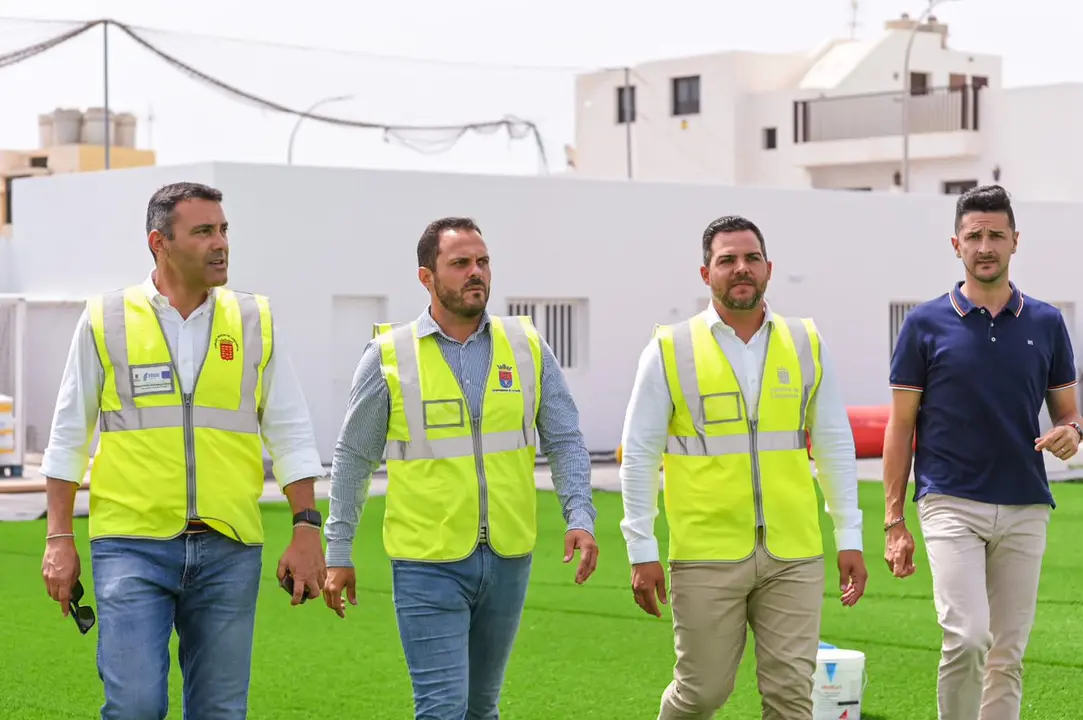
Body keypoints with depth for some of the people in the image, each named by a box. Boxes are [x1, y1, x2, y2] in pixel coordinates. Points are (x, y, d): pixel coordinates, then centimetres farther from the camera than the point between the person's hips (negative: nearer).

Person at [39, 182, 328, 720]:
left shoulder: (255, 323, 7)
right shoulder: (106, 321, 2)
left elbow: (290, 434, 10)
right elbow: (68, 437, 7)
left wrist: (307, 529, 2)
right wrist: (59, 539, 2)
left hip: (228, 551, 2)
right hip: (132, 547, -2)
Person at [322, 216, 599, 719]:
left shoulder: (527, 348, 3)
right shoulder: (389, 356, -4)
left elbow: (564, 441, 6)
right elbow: (353, 459, 3)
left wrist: (580, 518, -9)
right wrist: (338, 554, 3)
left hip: (508, 560, 4)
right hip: (428, 564, -3)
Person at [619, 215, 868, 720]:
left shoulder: (806, 345, 7)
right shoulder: (670, 350, -1)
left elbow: (835, 445, 12)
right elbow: (639, 454, 0)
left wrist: (849, 538, 8)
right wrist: (641, 551, -4)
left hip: (793, 556, 2)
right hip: (707, 557, -2)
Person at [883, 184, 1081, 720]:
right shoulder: (925, 324, 0)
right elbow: (901, 425, 2)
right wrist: (894, 523, -2)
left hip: (1025, 509, 3)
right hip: (951, 503, -3)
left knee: (1007, 654, 6)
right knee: (967, 636, -19)